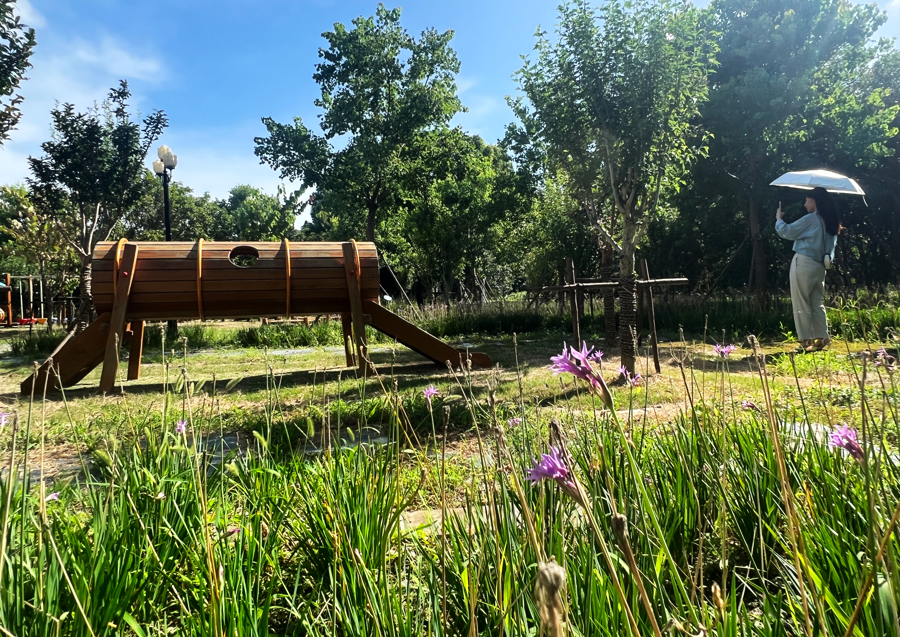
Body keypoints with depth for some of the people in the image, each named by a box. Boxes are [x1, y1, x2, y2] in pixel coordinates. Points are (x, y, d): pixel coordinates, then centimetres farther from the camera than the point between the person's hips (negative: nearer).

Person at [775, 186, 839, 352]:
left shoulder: (811, 219, -12)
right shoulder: (831, 222, 12)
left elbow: (786, 231, -5)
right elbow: (830, 245, 19)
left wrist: (779, 219, 11)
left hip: (804, 263, -8)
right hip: (820, 265, 8)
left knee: (801, 304, -3)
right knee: (818, 303, 13)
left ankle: (806, 340, -3)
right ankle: (821, 338, 11)